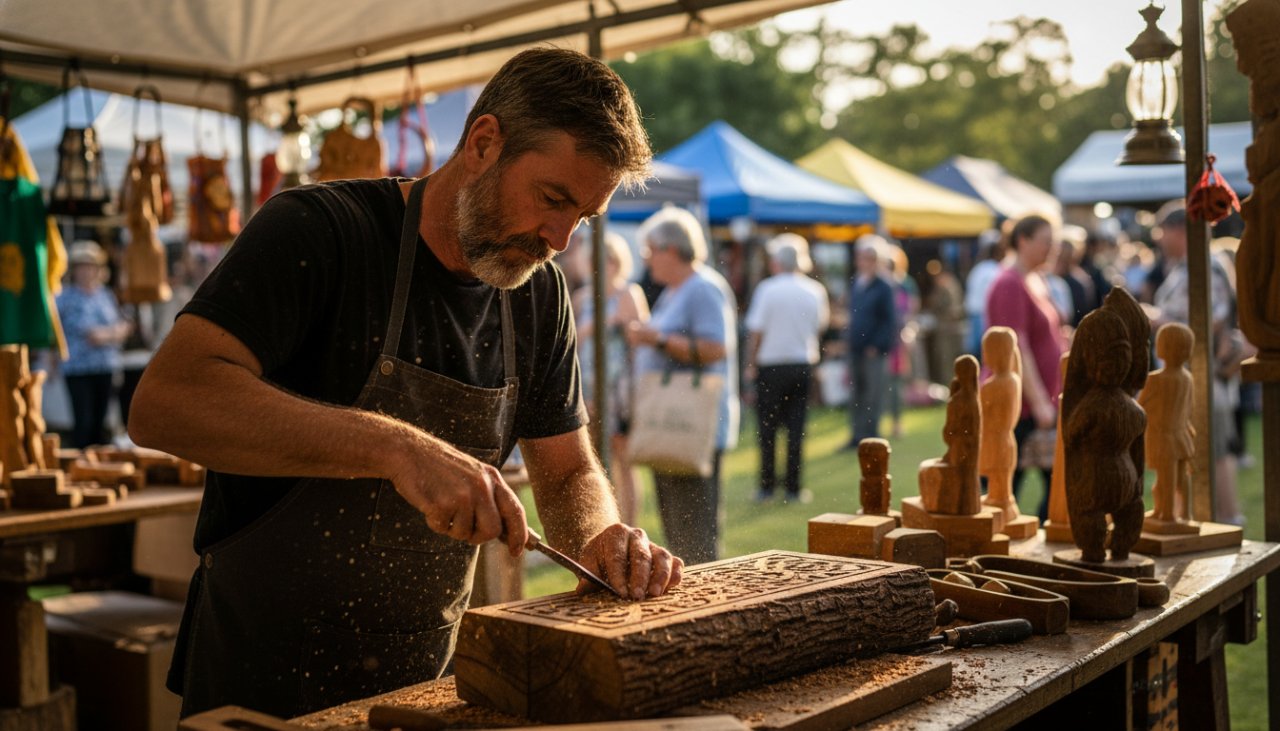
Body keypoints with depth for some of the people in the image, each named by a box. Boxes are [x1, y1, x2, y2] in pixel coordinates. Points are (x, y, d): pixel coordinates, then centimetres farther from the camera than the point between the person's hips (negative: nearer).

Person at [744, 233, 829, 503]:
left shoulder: (767, 289, -10)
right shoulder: (815, 290, 1)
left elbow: (756, 331, -10)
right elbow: (820, 327, 10)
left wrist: (751, 364, -2)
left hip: (772, 365, -3)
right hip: (803, 364, 3)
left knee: (768, 427, 6)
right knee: (796, 427, 6)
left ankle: (766, 486, 9)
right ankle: (793, 488, 7)